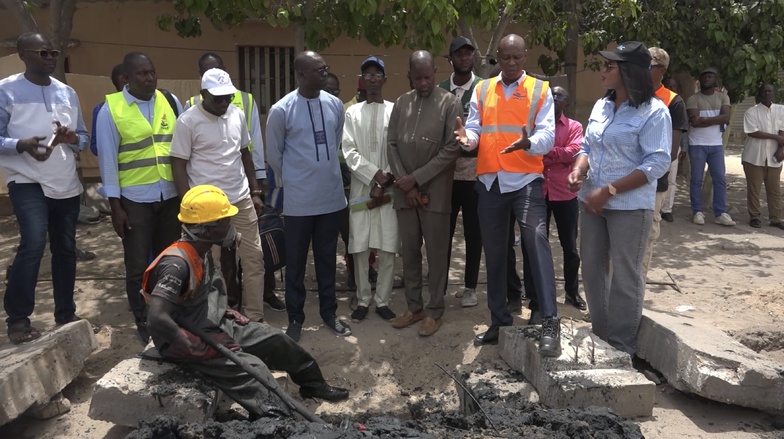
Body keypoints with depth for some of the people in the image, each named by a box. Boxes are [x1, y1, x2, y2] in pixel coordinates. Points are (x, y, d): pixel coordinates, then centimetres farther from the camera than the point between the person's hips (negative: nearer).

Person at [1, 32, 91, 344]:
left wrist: (72, 138, -10)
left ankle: (66, 314, 25)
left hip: (66, 185, 6)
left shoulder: (68, 93, 11)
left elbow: (85, 138, 12)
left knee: (65, 249, 11)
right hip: (27, 182, -5)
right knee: (33, 243, -21)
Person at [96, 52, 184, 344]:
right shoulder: (111, 109, -4)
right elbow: (107, 159, -4)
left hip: (171, 196, 3)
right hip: (134, 199, -3)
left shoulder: (171, 102, 5)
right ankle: (143, 323, 20)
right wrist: (115, 205, -7)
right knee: (138, 266, 5)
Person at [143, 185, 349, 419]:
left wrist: (224, 311, 4)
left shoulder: (201, 251, 3)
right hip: (187, 342, -9)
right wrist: (202, 348, -27)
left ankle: (313, 383, 31)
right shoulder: (177, 264, -28)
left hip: (214, 326, 9)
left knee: (274, 339, 10)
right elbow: (157, 318, -35)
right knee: (253, 369, -23)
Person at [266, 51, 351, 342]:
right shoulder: (281, 110, -11)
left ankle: (329, 312, 30)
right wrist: (295, 180, 10)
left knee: (327, 258, 15)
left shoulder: (335, 105, 1)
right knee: (296, 262, 8)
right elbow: (273, 156, 0)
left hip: (332, 197, 4)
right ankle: (295, 318, 23)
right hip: (298, 201, -3)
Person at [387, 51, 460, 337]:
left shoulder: (449, 103, -3)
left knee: (436, 253, 3)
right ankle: (414, 307, 23)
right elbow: (392, 145, 8)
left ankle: (434, 311, 15)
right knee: (409, 251, 10)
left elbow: (452, 149, -9)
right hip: (405, 191, 4)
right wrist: (404, 182, -4)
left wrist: (417, 178, -11)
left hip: (435, 191, -4)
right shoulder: (401, 103, 11)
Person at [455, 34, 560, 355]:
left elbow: (547, 135, -7)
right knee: (494, 252, 11)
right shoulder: (482, 90, 13)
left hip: (526, 180, -4)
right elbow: (475, 128, 7)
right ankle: (499, 319, 25)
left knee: (537, 242, -20)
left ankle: (550, 322, -16)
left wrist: (528, 143, -29)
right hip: (489, 181, 4)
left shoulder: (540, 90, 4)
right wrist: (467, 138, -17)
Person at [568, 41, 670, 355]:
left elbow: (657, 163, -16)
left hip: (630, 206, -7)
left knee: (624, 276, 3)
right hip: (592, 202, 7)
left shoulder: (653, 111, -11)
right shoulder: (601, 106, 10)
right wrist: (579, 170, -7)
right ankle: (599, 334, 30)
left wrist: (608, 191, -20)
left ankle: (621, 346, 17)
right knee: (591, 269, 13)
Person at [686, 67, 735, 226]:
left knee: (720, 179, 2)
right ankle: (698, 212, 8)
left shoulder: (723, 97, 7)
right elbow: (695, 122, -15)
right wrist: (716, 120, -10)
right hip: (697, 145, -3)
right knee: (696, 180, 1)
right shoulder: (693, 99, -2)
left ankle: (721, 213, 7)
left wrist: (703, 119, -14)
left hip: (717, 144, 3)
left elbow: (726, 118, -8)